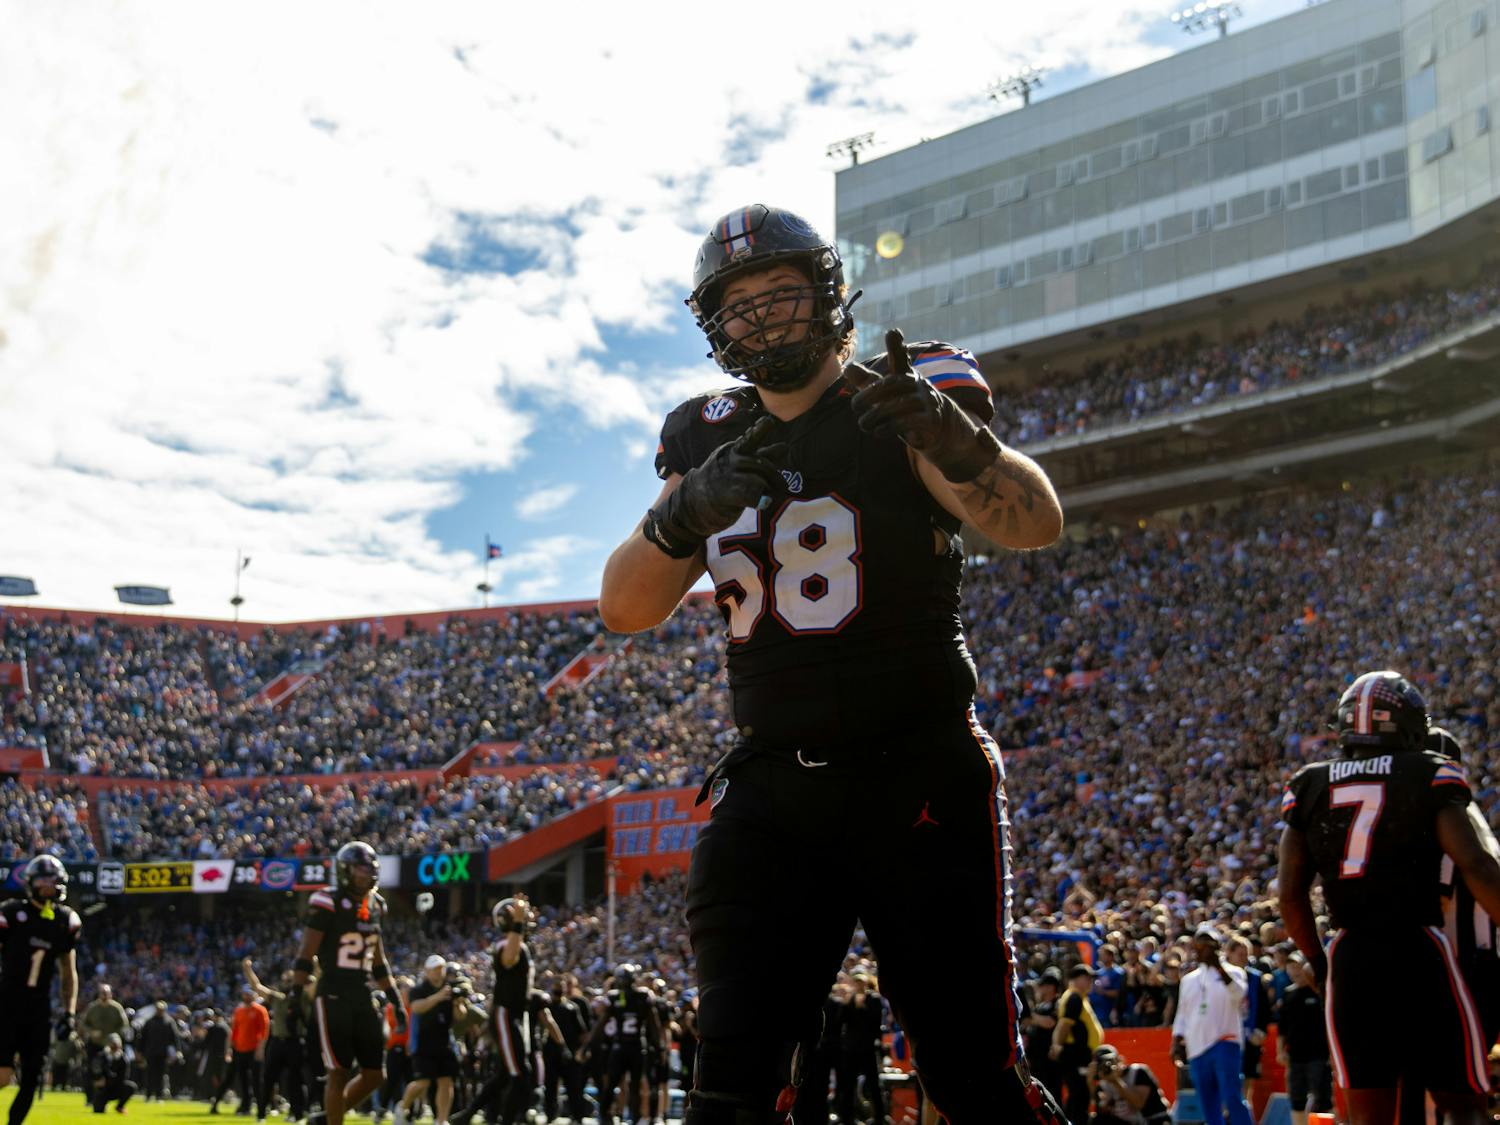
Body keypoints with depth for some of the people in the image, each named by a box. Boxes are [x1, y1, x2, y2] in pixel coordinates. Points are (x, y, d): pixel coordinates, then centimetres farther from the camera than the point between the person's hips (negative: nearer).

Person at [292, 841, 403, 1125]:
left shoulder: (374, 905, 12)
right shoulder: (327, 903, -10)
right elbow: (304, 957, -11)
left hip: (363, 996, 7)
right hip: (334, 997, -7)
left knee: (374, 1074, 6)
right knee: (339, 1073, -5)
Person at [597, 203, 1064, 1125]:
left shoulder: (901, 401, -4)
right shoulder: (707, 439, 10)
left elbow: (1037, 525, -19)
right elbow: (624, 609, 2)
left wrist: (955, 442, -40)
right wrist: (686, 512, -19)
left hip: (919, 779, -4)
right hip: (771, 789, 4)